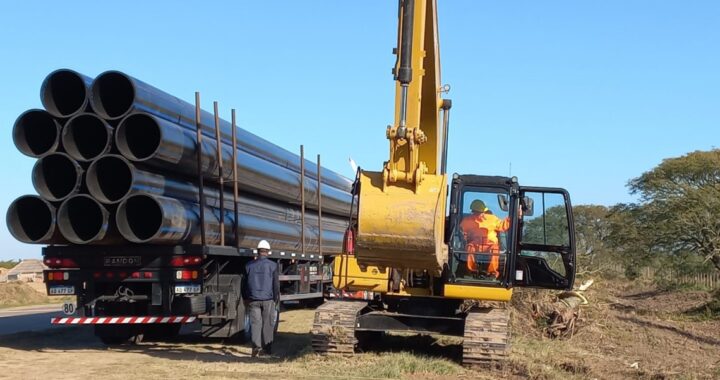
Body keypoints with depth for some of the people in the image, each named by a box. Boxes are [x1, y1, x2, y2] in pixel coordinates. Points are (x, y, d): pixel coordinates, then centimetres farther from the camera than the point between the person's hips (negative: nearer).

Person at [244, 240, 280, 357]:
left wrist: (246, 298, 20)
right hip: (268, 299, -2)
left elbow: (245, 284, 12)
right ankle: (267, 348, 9)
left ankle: (256, 345, -15)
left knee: (255, 322, 1)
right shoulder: (272, 265, -3)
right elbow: (276, 284, -2)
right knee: (267, 323, 5)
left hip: (253, 299, 2)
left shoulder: (249, 265, 6)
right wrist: (276, 299, 7)